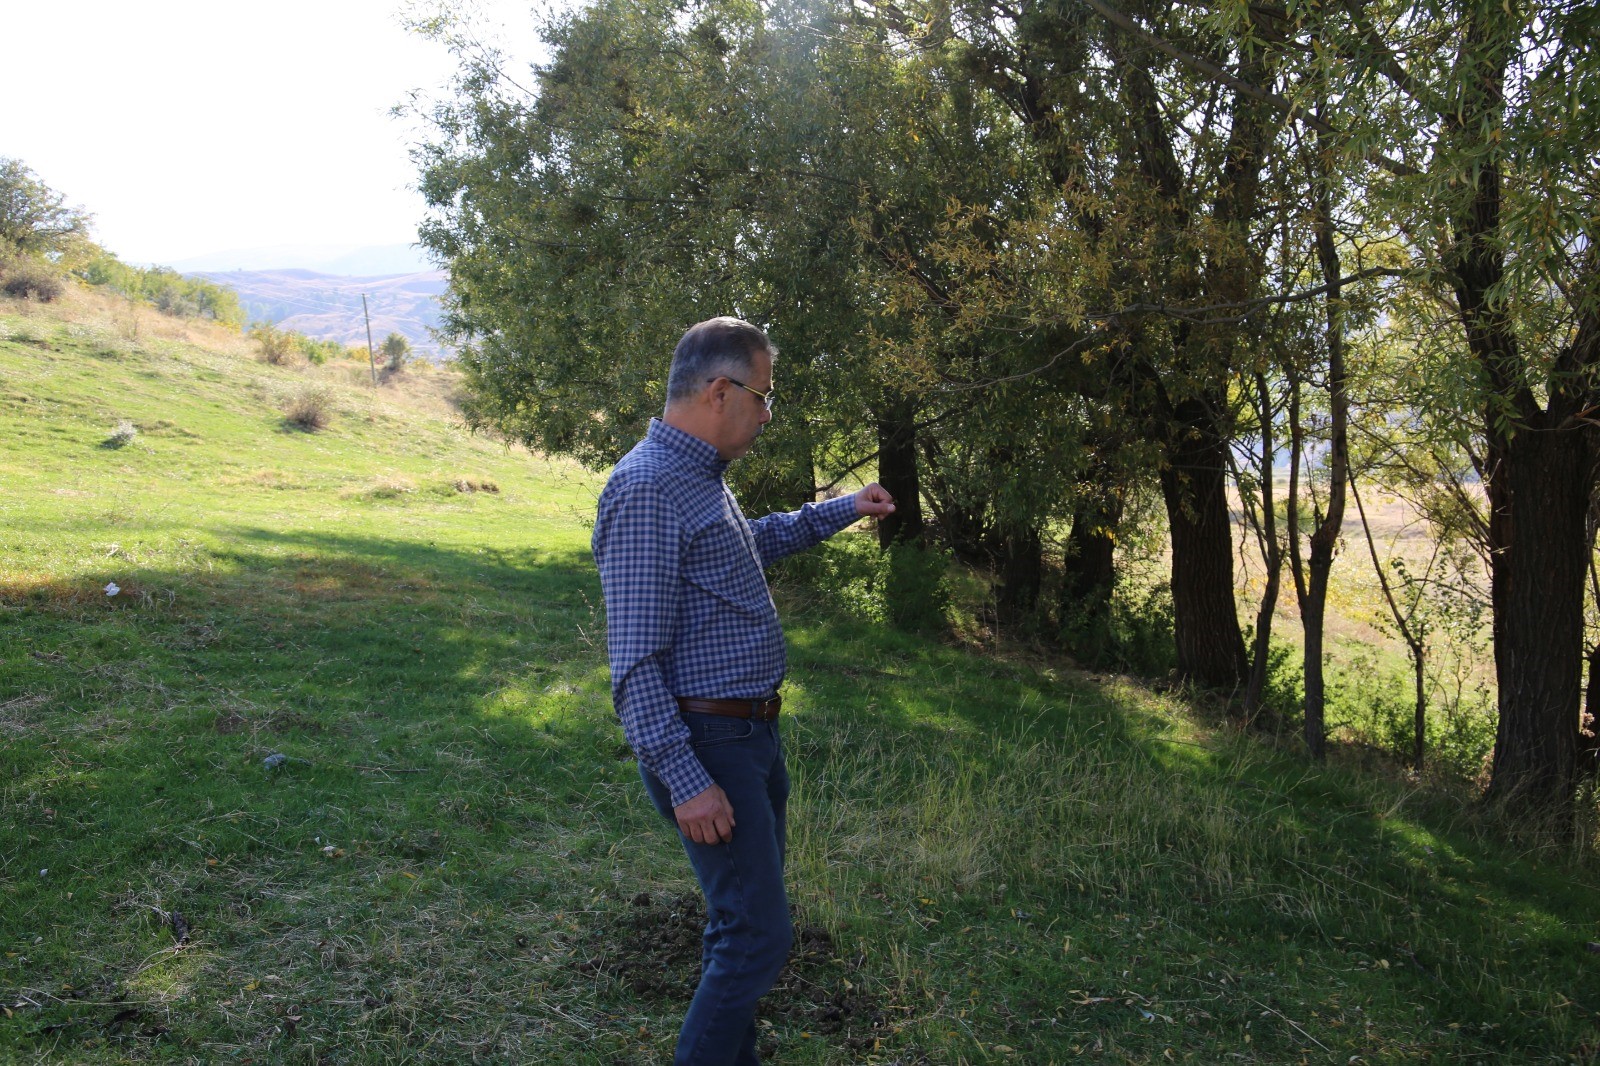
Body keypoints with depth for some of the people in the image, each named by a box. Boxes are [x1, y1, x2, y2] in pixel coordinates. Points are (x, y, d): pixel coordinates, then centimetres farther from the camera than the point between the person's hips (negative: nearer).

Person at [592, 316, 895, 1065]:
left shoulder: (702, 477, 11)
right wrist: (686, 780, -25)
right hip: (707, 746, -10)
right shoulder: (647, 489, -20)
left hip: (752, 734, 10)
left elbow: (752, 540, 35)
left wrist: (841, 510, 36)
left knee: (745, 924, 18)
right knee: (757, 937, -6)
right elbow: (635, 661, -23)